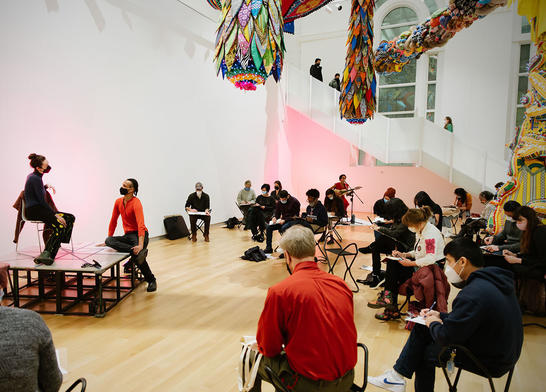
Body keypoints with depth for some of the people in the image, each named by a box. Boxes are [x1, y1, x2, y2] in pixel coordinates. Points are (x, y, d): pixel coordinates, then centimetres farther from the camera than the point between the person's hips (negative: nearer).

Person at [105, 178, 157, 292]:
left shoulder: (136, 203, -16)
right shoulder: (118, 202, 6)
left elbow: (141, 225, -28)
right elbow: (113, 221, 16)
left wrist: (140, 245, -38)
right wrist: (109, 238, 14)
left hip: (139, 235, -6)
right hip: (128, 235, 6)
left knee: (138, 253, -30)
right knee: (108, 240, -20)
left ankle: (151, 280, -7)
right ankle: (137, 251, -28)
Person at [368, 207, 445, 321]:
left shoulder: (430, 234, -22)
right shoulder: (420, 231, 9)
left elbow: (431, 259, -30)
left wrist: (411, 263, -23)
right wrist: (404, 254, 3)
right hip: (421, 264, 10)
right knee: (391, 262, -5)